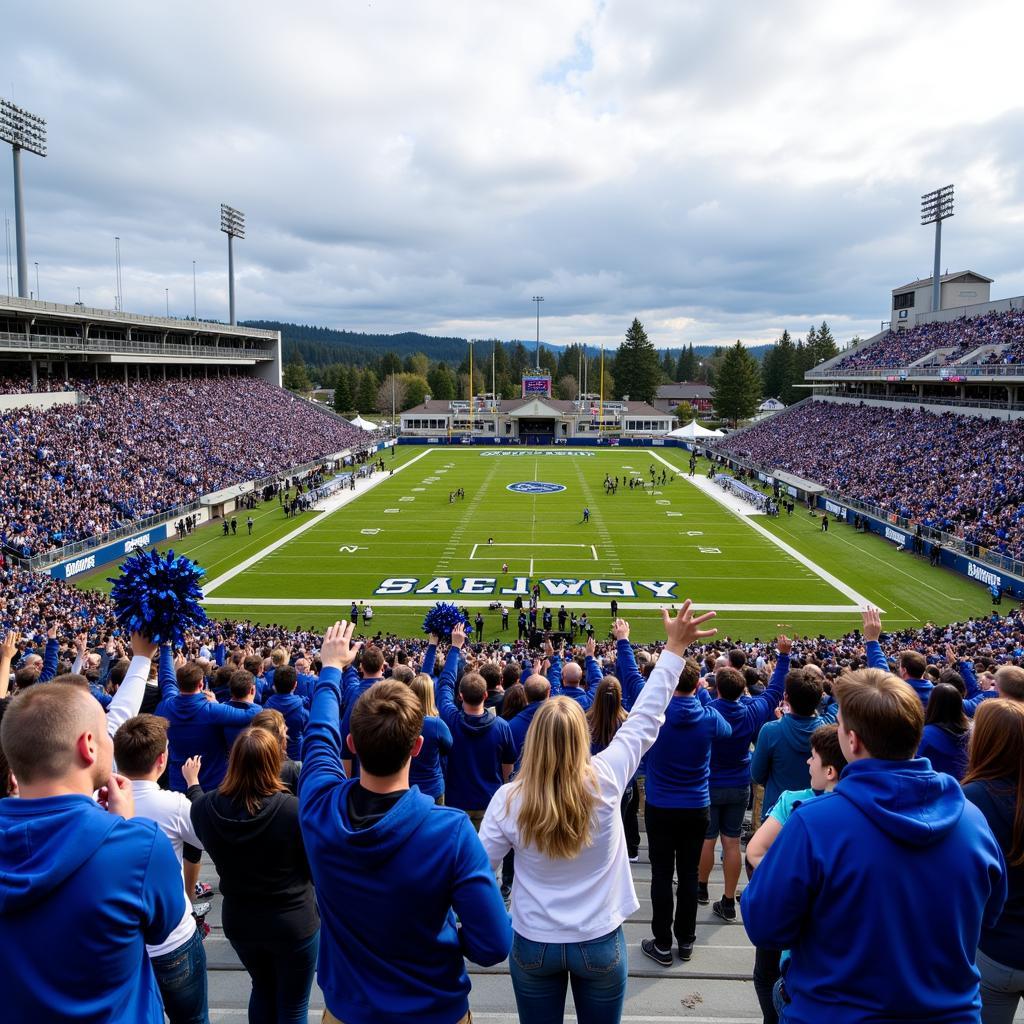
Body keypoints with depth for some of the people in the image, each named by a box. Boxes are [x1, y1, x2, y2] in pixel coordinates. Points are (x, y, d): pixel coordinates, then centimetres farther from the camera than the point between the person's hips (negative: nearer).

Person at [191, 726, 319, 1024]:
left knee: (262, 988, 30)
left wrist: (192, 785, 30)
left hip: (239, 923, 4)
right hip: (294, 924, -4)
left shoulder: (206, 807, -17)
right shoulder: (294, 810, -29)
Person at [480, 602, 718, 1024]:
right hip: (600, 944, 0)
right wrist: (675, 648, -6)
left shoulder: (508, 799, -18)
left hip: (533, 945, 0)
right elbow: (645, 719, -11)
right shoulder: (605, 780, -19)